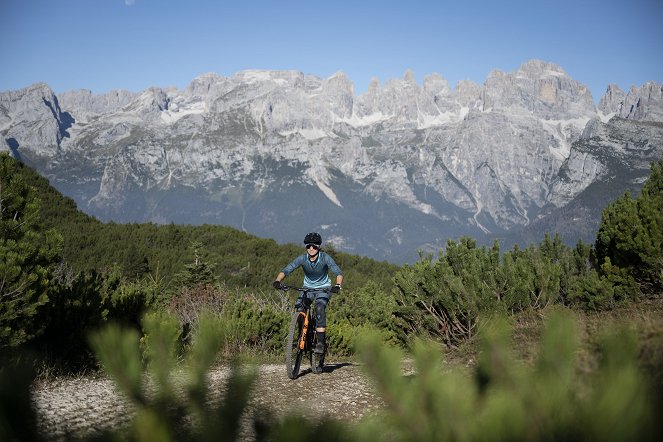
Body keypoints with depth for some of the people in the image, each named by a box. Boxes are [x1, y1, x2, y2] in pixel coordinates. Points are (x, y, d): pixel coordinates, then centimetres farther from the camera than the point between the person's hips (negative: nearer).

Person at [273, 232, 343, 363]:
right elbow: (286, 270, -23)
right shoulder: (302, 258, -16)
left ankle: (320, 342, -28)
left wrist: (337, 285, -47)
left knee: (319, 309, -29)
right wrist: (277, 281, -42)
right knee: (299, 308, -20)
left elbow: (338, 272, -28)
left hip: (323, 288, -3)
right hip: (307, 288, 3)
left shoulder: (325, 258, -20)